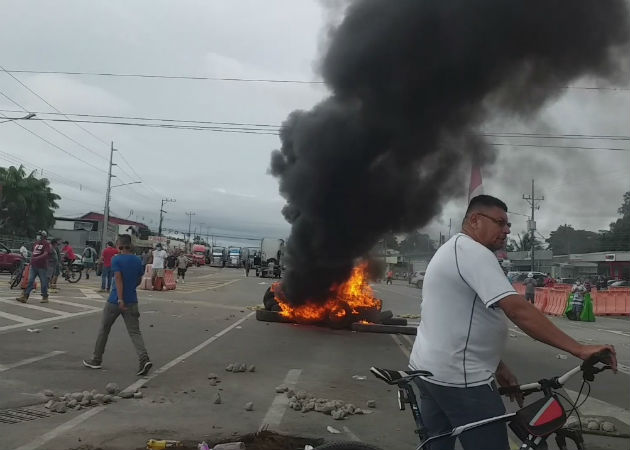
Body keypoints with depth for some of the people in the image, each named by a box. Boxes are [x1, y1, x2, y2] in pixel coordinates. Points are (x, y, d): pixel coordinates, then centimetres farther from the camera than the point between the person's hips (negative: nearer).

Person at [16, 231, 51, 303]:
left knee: (43, 282, 1)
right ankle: (24, 297, 1)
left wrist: (37, 258, -32)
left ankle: (45, 297, 12)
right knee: (30, 281, 2)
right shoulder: (36, 242, 15)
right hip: (33, 266, 7)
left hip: (42, 267, -7)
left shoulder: (46, 244, -7)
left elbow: (46, 254, -20)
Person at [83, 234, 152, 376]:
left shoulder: (116, 259, -8)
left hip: (115, 301, -4)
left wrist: (120, 299, -24)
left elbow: (118, 279, -19)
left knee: (104, 330, 14)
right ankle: (144, 359, -18)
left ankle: (96, 360, 26)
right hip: (132, 301, 4)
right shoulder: (137, 260, 6)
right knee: (135, 332, 1)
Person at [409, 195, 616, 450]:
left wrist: (498, 367, 16)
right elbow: (518, 309, -27)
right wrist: (579, 349, -24)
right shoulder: (473, 252, -17)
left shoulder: (454, 250, 16)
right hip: (458, 378, -11)